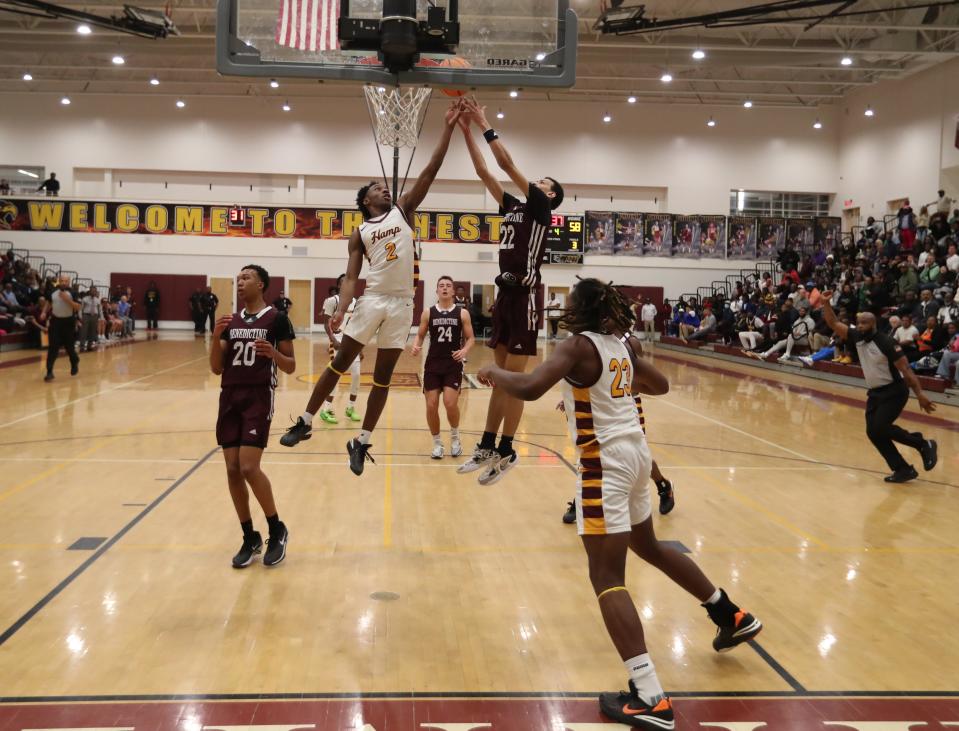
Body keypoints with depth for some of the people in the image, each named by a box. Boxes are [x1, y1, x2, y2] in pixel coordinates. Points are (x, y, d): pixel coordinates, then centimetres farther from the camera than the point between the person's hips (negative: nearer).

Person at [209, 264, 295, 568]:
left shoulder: (277, 319, -2)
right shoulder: (230, 321, 13)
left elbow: (290, 367, -1)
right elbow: (216, 368, 10)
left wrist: (273, 353, -21)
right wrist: (216, 337, -5)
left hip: (259, 397, -6)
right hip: (229, 397, 6)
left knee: (249, 468, -14)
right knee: (232, 470, 3)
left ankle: (277, 530, 6)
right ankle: (250, 538, 16)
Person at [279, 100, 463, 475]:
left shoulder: (403, 209, 11)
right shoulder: (360, 233, 8)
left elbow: (431, 169, 6)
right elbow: (351, 277, 2)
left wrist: (448, 128, 1)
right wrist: (341, 310, -14)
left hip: (402, 303, 1)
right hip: (372, 300, -1)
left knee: (383, 377, 6)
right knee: (339, 363, 3)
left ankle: (361, 442, 14)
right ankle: (305, 422, 16)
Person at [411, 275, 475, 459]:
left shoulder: (462, 313, 1)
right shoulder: (428, 313, 4)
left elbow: (470, 338, 3)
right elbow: (420, 335, 11)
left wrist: (464, 351, -17)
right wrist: (416, 346, -11)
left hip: (453, 364, -2)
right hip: (433, 364, 2)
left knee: (450, 403, -14)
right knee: (431, 405, -1)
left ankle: (455, 437, 13)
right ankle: (437, 443, 17)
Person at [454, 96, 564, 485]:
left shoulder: (541, 208, -2)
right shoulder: (513, 207, 18)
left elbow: (508, 165, -10)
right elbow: (484, 173, 16)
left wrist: (485, 126, -4)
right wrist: (467, 130, 11)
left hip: (524, 295, -8)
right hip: (505, 293, 8)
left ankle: (506, 452, 2)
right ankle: (487, 446, 15)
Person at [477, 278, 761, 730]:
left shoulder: (579, 346, -15)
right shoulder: (620, 346, 8)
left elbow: (529, 389, -29)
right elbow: (660, 385, 23)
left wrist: (494, 373, -10)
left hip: (606, 462, -9)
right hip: (634, 452, 9)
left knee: (606, 576, -7)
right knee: (648, 546, 29)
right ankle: (732, 617, 43)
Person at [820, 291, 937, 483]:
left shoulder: (886, 343, -20)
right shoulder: (856, 337, -1)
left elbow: (906, 369, -20)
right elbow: (834, 324, 1)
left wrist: (919, 394, -24)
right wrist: (826, 304, -14)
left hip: (894, 392, -7)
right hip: (875, 392, 7)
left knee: (879, 428, -20)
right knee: (873, 432, 0)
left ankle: (924, 445, -1)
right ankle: (903, 469, 9)